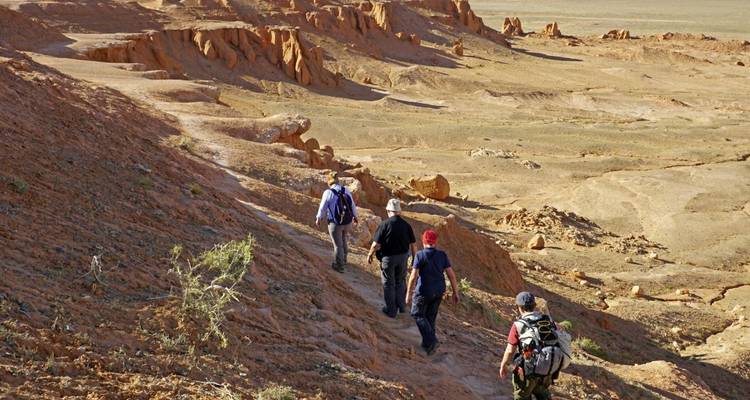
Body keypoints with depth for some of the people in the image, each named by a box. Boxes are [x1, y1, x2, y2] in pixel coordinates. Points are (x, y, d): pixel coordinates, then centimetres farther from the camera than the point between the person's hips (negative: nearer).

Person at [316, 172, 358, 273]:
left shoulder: (328, 193, -16)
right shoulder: (346, 190, -4)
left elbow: (322, 208, -6)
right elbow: (353, 205, 6)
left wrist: (318, 219, 13)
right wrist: (355, 216, 25)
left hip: (335, 223, -5)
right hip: (348, 222, 5)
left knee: (338, 244, 11)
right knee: (343, 239, 31)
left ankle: (339, 266, 24)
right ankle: (344, 258, 46)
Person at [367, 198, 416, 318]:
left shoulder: (384, 225, -17)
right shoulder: (406, 225, -5)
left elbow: (376, 244, -16)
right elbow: (413, 244, 0)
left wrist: (370, 254, 2)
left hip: (388, 258, -3)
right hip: (403, 257, 3)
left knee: (389, 284, 11)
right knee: (400, 281, 23)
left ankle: (391, 310, 19)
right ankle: (401, 306, 31)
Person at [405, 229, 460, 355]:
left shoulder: (420, 255, -16)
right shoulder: (442, 255, -4)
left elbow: (413, 276, -18)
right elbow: (451, 275, -3)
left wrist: (408, 293, -9)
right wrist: (455, 292, 5)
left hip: (423, 291, -5)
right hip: (438, 292, 5)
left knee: (418, 314, 13)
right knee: (431, 316, 20)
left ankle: (431, 340, -1)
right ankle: (427, 344, 29)